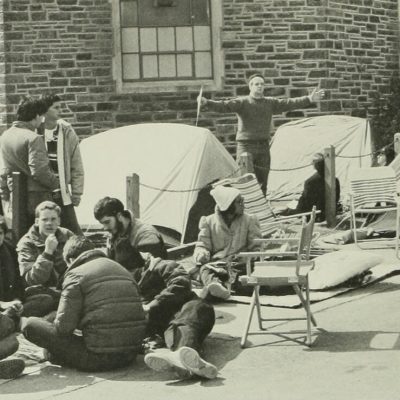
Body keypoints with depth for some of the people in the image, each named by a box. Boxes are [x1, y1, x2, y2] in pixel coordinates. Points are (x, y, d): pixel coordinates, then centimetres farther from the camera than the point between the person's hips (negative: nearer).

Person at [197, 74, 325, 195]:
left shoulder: (271, 103, 10)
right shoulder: (242, 102, -4)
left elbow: (290, 103, 4)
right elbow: (224, 106, -18)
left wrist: (309, 99, -6)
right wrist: (206, 102, -35)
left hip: (263, 146, 4)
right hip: (246, 146, -4)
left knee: (262, 182, 8)